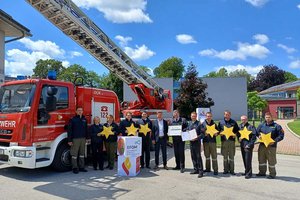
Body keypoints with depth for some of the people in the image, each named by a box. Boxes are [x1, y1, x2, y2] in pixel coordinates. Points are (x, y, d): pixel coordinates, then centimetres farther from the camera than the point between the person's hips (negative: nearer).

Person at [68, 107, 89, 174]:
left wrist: (87, 137, 11)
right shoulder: (73, 120, -3)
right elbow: (69, 130, -6)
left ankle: (81, 167, 19)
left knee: (82, 153, 10)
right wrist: (69, 140, -10)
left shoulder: (84, 119, 11)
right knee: (74, 154, -1)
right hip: (75, 139, -5)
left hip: (83, 139, 5)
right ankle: (75, 168, 8)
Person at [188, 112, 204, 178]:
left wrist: (197, 138, -22)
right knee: (193, 156, 12)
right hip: (191, 141, 6)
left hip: (197, 142, -6)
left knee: (198, 156, -4)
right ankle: (196, 169, 24)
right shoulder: (189, 123, 12)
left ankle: (200, 171, 2)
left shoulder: (199, 124, -6)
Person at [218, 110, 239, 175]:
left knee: (231, 156, 2)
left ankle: (232, 170, 9)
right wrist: (220, 133, -7)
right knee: (225, 156, 6)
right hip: (224, 140, 1)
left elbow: (237, 130, 10)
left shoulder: (233, 122, 8)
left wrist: (235, 134, -8)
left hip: (231, 140, -1)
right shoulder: (221, 122, 10)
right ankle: (226, 169, 14)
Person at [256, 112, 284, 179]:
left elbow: (281, 136, -4)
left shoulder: (276, 126, -3)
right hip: (262, 145, 4)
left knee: (271, 160, 1)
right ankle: (262, 172, 27)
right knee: (261, 159, 12)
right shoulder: (261, 125, 9)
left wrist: (274, 141, -15)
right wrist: (259, 135, -3)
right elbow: (257, 132, 19)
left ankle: (272, 174, 16)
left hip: (271, 146, -4)